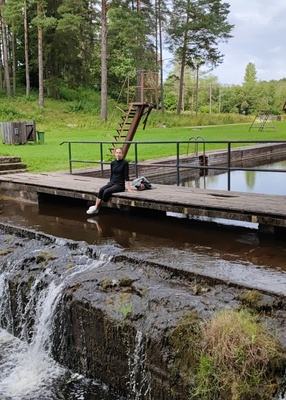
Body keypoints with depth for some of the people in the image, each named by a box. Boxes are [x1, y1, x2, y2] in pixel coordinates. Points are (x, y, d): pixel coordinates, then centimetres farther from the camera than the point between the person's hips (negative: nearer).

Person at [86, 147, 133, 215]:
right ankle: (95, 206, -29)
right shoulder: (113, 163, 9)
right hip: (112, 183, 5)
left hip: (120, 185, -5)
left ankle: (97, 208, -18)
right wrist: (109, 184, 16)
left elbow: (126, 176, -10)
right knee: (101, 190, -24)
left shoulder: (125, 163, -7)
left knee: (106, 191, -28)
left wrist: (128, 188, -13)